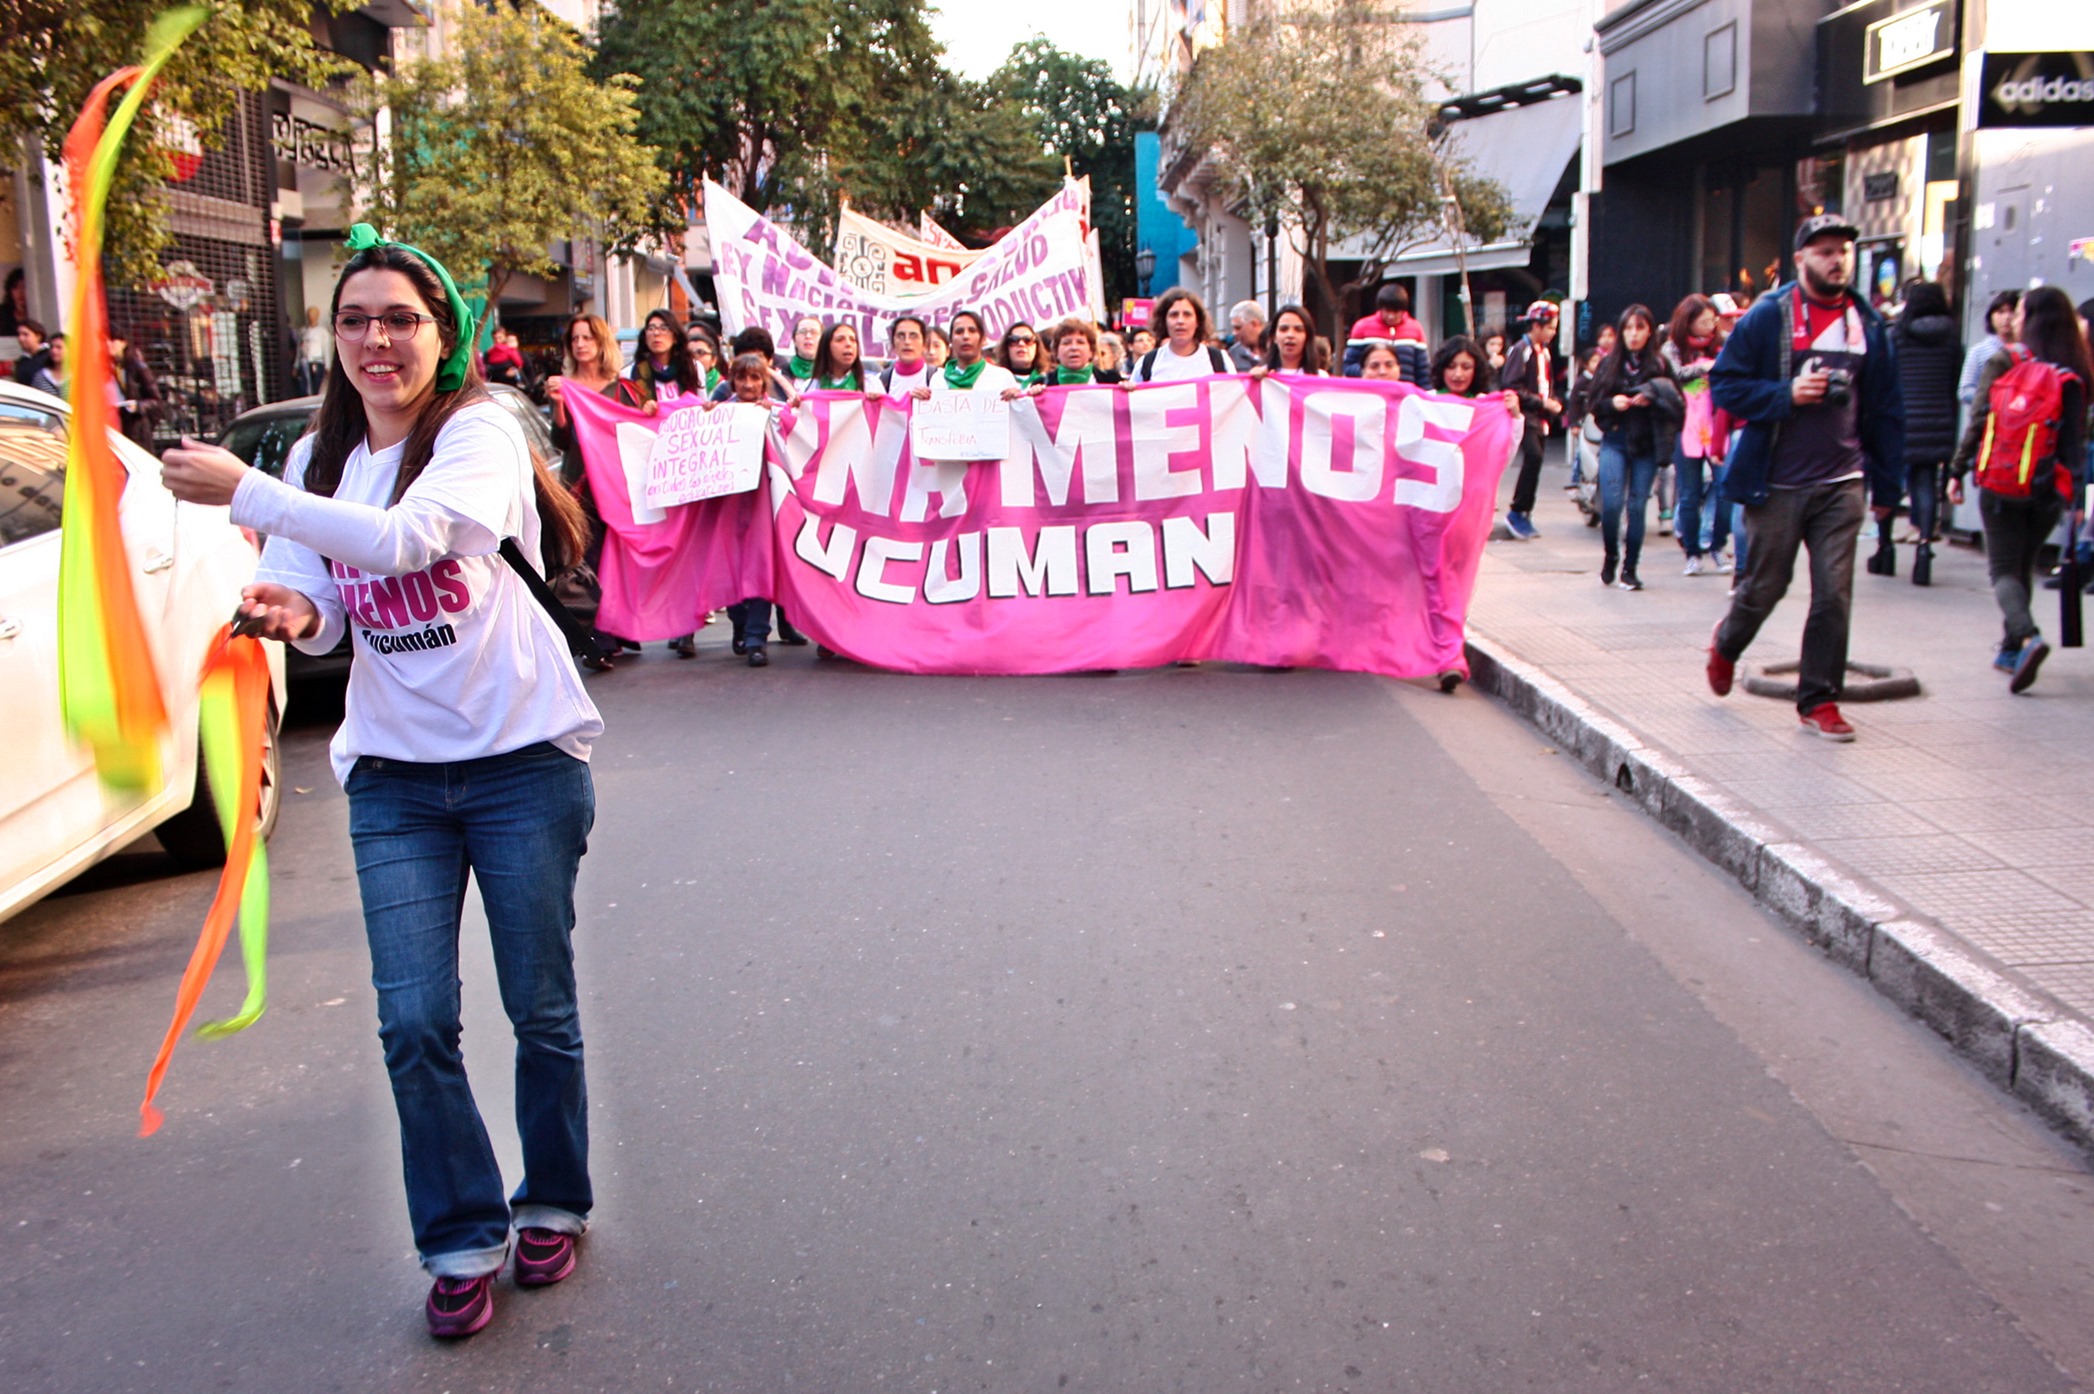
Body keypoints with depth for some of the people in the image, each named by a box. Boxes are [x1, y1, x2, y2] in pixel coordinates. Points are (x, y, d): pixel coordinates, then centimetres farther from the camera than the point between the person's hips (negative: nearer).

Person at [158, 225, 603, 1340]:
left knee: (541, 1008, 7)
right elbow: (316, 607, 5)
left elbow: (403, 539, -26)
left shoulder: (480, 433, -9)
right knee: (414, 1022, 0)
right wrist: (291, 612, -18)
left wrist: (241, 492, -26)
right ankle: (461, 1241, 18)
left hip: (521, 756, -4)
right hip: (393, 771, 4)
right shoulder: (320, 457, 10)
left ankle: (553, 1204, 29)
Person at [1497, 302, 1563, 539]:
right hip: (1524, 415, -8)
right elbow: (1511, 386, -16)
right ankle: (1517, 512, -14)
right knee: (1533, 457, -22)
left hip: (1541, 419, 8)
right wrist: (1541, 402, -16)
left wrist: (1554, 404, 6)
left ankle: (1525, 514, 14)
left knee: (1534, 461, 7)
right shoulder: (1520, 350, -9)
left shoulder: (1544, 352, 15)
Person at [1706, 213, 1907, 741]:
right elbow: (1725, 382, -5)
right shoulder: (1768, 316, -4)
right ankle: (1726, 643, 40)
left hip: (1842, 484, 3)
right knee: (1764, 586, 9)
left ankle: (1819, 700, 8)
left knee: (1834, 594, -1)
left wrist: (1887, 482, 9)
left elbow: (1885, 408, 11)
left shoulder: (1869, 323, 7)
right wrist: (1787, 395, -19)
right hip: (1777, 482, -3)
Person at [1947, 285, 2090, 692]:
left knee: (2003, 570, 3)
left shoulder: (2002, 361, -5)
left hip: (1999, 483, -2)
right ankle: (2010, 650, 24)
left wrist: (1957, 471, 2)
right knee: (2022, 567, 19)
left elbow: (1978, 422, -6)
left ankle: (2028, 637, -23)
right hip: (2046, 490, 2)